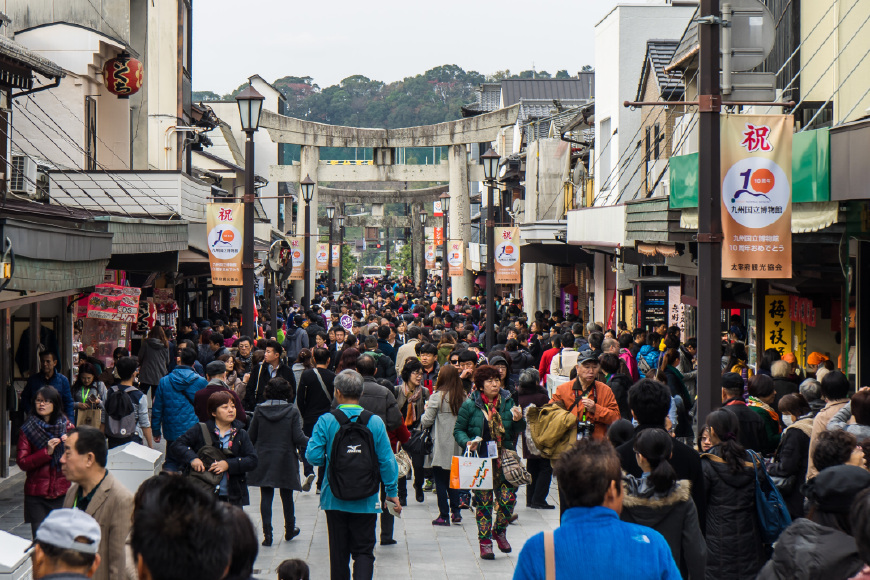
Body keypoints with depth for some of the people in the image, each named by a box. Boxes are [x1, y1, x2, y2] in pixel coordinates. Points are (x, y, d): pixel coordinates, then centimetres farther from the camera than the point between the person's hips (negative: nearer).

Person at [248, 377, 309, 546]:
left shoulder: (259, 410, -3)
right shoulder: (292, 411, -8)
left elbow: (251, 436, 0)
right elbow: (298, 437, -11)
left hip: (264, 461, 0)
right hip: (286, 460, 0)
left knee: (266, 497, 2)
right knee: (287, 495, 14)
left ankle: (267, 534, -5)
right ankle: (290, 530, 28)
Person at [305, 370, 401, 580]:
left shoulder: (326, 421, -8)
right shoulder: (375, 422, -6)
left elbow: (313, 456, -11)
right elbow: (387, 460, -4)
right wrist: (393, 492, 6)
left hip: (335, 498, 0)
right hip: (366, 500, 0)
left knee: (338, 552, 14)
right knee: (364, 551, 4)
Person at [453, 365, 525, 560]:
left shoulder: (507, 402, 6)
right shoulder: (470, 405, -2)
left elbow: (518, 431, 13)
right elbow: (458, 430, 5)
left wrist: (518, 420, -8)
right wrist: (467, 442, -13)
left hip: (505, 460, 2)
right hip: (481, 460, -2)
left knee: (508, 497, -5)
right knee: (484, 501, 2)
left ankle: (499, 531, 23)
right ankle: (485, 541, 15)